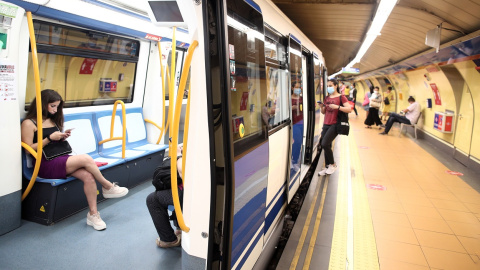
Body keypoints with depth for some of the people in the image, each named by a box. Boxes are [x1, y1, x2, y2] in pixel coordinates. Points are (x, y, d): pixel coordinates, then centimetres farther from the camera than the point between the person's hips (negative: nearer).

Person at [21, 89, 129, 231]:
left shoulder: (53, 120, 17)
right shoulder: (29, 123, -3)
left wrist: (62, 137, 3)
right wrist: (50, 138, -14)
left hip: (60, 159, 6)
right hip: (45, 165, -6)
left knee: (88, 176, -23)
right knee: (86, 159, -27)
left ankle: (93, 214, -16)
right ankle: (108, 187, -8)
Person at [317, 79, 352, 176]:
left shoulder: (341, 97, -3)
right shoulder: (327, 98, 15)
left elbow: (349, 109, -11)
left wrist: (337, 107, -22)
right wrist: (321, 107, -1)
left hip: (335, 124, -6)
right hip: (326, 124, 6)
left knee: (324, 144, -17)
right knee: (326, 146, 6)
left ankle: (332, 165, 3)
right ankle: (327, 167, 17)